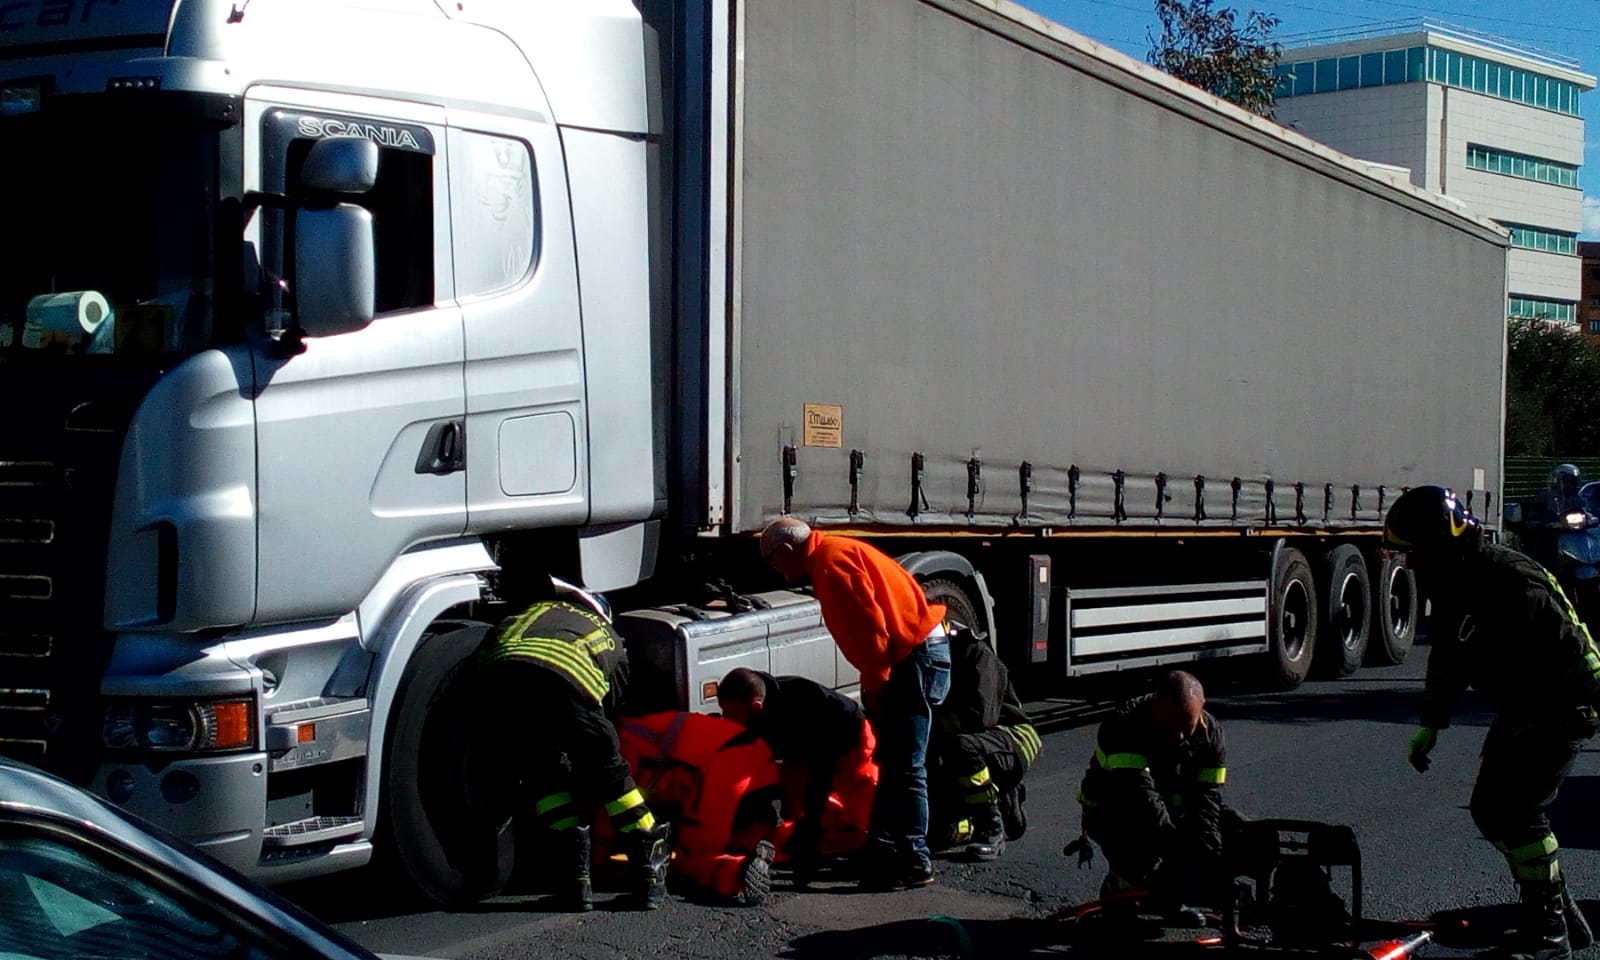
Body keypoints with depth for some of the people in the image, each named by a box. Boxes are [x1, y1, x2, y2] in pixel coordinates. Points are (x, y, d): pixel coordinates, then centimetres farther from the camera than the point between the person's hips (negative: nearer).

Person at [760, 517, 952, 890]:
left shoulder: (831, 561, -13)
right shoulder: (833, 555, 19)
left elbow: (870, 624, -21)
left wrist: (874, 686, -14)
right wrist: (875, 684, 17)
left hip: (917, 659, -11)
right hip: (912, 657, 11)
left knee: (903, 767, -8)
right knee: (891, 762, 17)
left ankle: (913, 863, -4)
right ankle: (884, 850, 26)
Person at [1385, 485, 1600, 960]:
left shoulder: (1512, 582, -26)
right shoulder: (1450, 587, 4)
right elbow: (1448, 661, 17)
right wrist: (1430, 724, 17)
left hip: (1560, 707, -10)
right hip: (1518, 711, 10)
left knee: (1517, 811, -14)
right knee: (1490, 809, 9)